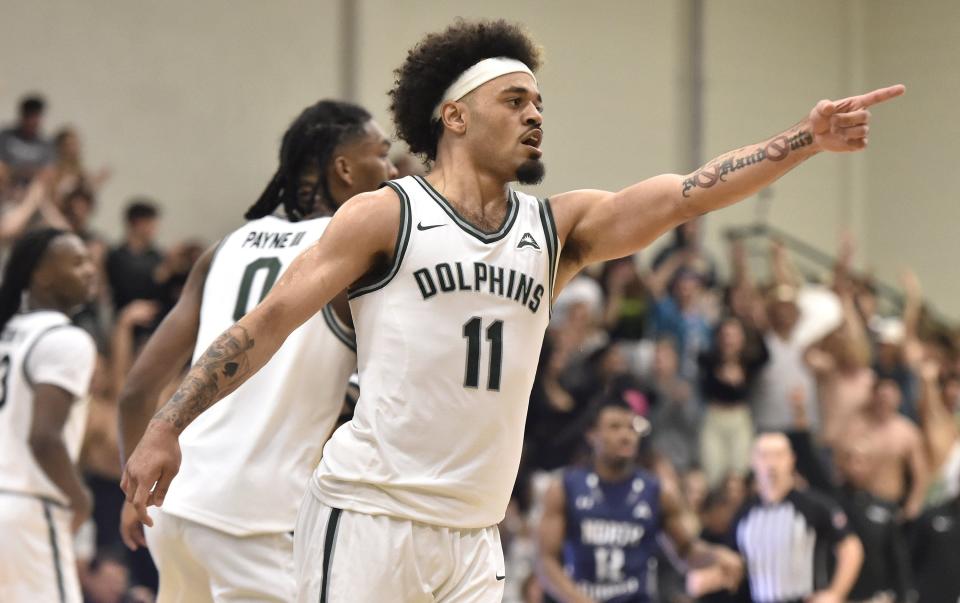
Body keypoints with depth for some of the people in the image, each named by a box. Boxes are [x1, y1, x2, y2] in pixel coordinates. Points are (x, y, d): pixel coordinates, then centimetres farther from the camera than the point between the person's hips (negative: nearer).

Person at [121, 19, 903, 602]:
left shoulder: (557, 229, 12)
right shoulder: (386, 217, -1)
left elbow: (682, 196, 1)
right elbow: (269, 323, -2)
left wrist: (808, 139, -10)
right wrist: (166, 429, -9)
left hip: (472, 538, 5)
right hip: (368, 516, -5)